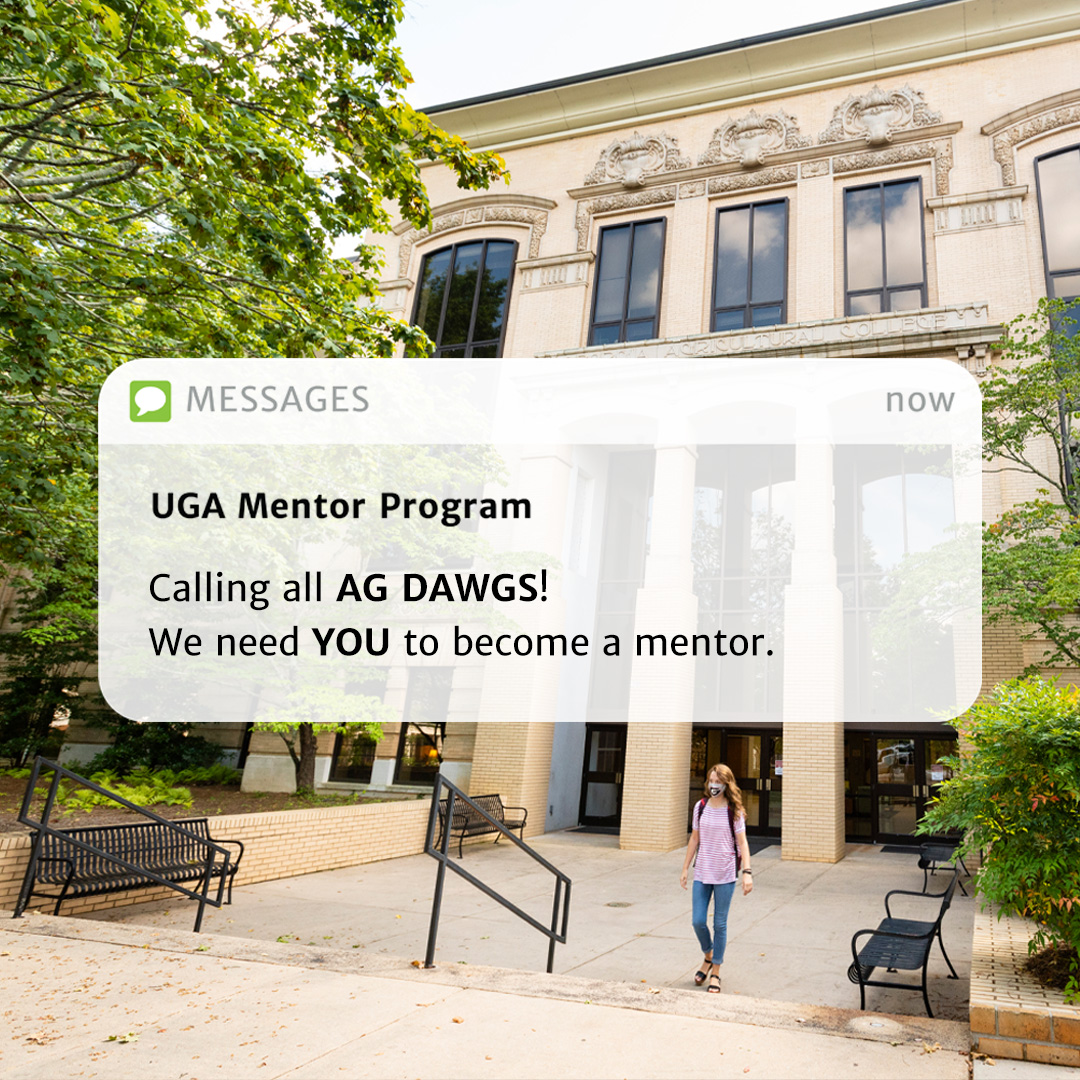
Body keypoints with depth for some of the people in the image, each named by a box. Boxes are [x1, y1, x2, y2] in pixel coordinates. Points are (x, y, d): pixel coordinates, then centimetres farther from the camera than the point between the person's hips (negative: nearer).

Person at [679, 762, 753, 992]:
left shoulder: (734, 811, -6)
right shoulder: (700, 807, 3)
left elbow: (742, 843, -6)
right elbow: (694, 839, 10)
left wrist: (747, 872, -16)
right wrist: (685, 868, 11)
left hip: (725, 874, -3)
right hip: (702, 872, 3)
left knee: (720, 924, 5)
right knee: (698, 922, 2)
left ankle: (715, 972, 20)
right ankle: (708, 957, 31)